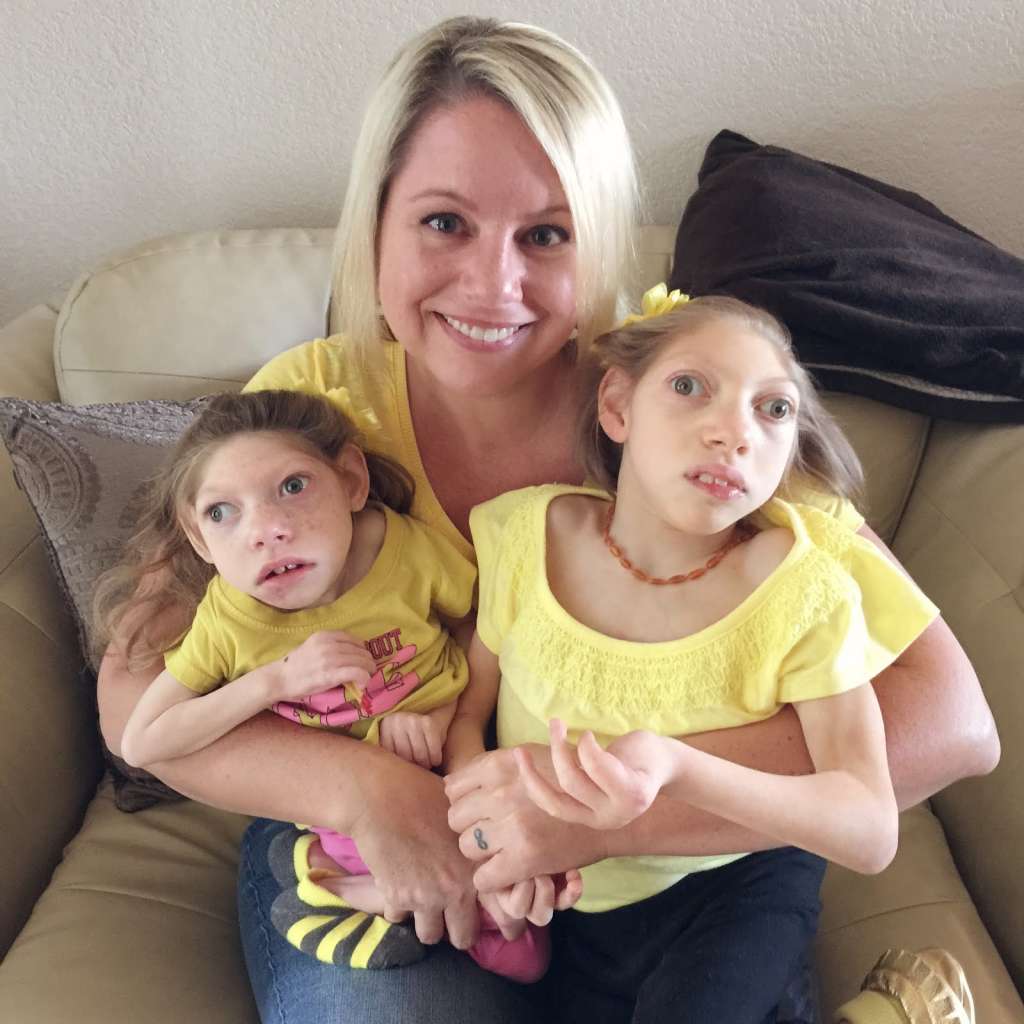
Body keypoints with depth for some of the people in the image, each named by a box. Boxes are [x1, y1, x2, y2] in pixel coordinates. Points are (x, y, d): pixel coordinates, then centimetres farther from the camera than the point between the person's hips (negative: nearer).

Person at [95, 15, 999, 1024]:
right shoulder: (311, 400, -14)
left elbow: (949, 720, -24)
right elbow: (135, 694, -10)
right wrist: (364, 786, -27)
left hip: (651, 857, 1)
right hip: (367, 858, 0)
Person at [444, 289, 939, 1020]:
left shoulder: (806, 589, -20)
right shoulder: (527, 536, -13)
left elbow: (872, 832, -22)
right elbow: (467, 710, -3)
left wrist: (676, 767, -38)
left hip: (731, 887, -1)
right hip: (552, 898, 2)